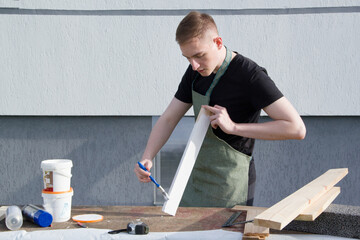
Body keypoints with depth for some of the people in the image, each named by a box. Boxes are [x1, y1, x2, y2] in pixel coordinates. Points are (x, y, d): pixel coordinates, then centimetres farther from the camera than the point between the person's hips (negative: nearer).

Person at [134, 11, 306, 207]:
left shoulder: (250, 76, -20)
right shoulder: (195, 73, 4)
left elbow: (297, 128, -25)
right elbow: (168, 119, 9)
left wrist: (234, 127, -27)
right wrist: (147, 158, -8)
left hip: (228, 189, -7)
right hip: (197, 181, 7)